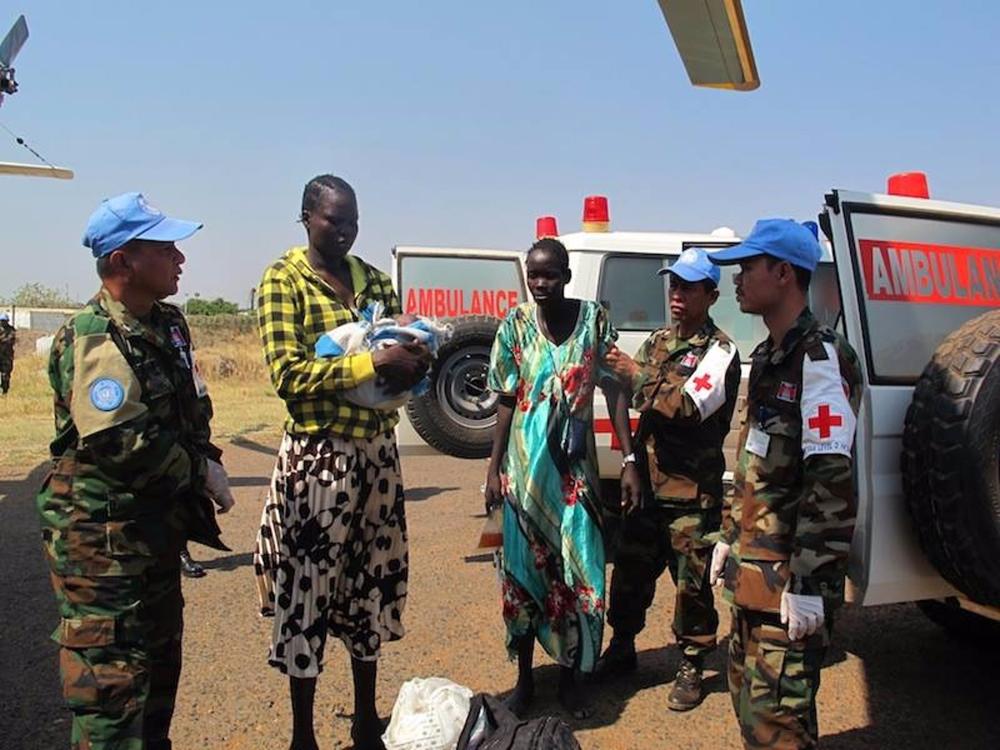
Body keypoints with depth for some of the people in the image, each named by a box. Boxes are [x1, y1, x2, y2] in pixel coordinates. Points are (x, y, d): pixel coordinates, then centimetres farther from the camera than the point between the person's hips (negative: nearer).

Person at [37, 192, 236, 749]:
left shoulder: (168, 323, 9)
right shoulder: (94, 339, -19)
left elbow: (194, 410, 18)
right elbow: (123, 442, -27)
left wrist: (207, 462, 2)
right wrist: (200, 472, -16)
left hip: (157, 525, 9)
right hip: (102, 535, -9)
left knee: (160, 658, 20)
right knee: (112, 671, 0)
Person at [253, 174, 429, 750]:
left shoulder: (372, 278, 11)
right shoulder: (283, 279, -5)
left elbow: (405, 354, 14)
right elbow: (288, 374, -15)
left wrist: (412, 362, -10)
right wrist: (375, 362, -22)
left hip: (377, 453, 6)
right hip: (317, 456, -5)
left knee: (372, 585, 15)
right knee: (308, 591, 4)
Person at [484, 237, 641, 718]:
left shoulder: (594, 319, -2)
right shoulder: (515, 325, -2)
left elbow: (614, 390, -1)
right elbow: (506, 400, 2)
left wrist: (629, 460, -6)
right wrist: (494, 467, -1)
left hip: (574, 467, 0)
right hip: (525, 466, 0)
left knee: (576, 572, 4)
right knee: (524, 567, 9)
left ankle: (568, 677, 24)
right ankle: (524, 678, 25)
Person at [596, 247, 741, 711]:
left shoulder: (719, 350, -9)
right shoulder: (658, 341, 12)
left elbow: (688, 408, -23)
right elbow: (632, 394, 9)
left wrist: (637, 376, -23)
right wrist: (614, 369, -9)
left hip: (692, 490, -6)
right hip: (647, 480, 6)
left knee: (691, 582, 5)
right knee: (631, 570, 16)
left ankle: (691, 666, 22)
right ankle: (622, 647, 34)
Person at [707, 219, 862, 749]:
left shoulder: (818, 358, -16)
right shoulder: (768, 357, 14)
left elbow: (831, 483, -22)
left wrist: (809, 584, -23)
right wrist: (729, 536, 20)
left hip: (789, 578, -9)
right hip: (751, 568, 10)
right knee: (746, 694, 20)